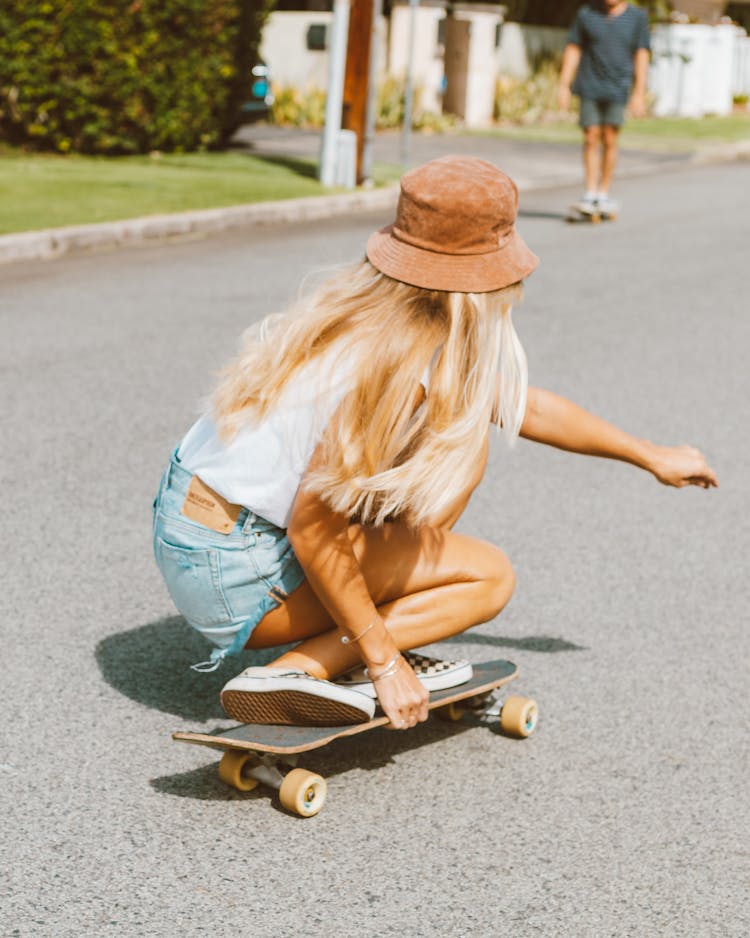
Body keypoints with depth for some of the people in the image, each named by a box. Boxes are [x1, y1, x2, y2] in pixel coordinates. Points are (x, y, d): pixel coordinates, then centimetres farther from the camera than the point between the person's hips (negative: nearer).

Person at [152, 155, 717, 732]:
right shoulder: (400, 362, -25)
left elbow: (522, 405, 17)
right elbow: (312, 532, -23)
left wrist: (651, 456, 27)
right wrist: (383, 662, -15)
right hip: (236, 575, -9)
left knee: (462, 441, 10)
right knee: (490, 576, 1)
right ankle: (302, 670, -10)